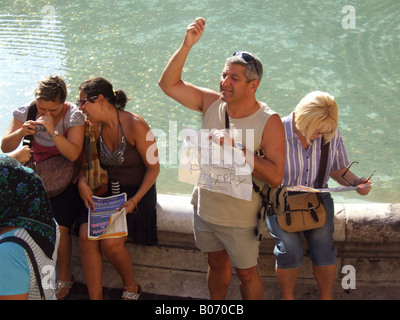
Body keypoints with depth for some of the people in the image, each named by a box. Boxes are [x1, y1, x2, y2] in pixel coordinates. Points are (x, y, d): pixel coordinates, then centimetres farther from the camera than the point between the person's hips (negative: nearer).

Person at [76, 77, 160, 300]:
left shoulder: (135, 125, -16)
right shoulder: (95, 127, 2)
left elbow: (153, 167, -11)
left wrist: (134, 200, -19)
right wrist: (82, 182, -8)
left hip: (137, 190, -5)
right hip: (106, 190, 5)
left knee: (110, 243, -23)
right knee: (86, 237, -20)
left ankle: (131, 287, 7)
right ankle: (95, 297, -8)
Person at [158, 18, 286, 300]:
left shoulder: (269, 122, -22)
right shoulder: (212, 103, -7)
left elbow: (275, 177, -28)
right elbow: (168, 84, -5)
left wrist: (236, 149, -34)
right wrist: (187, 46, -17)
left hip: (240, 218, -5)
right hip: (205, 209, 5)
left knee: (247, 274, 14)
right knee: (216, 264, 25)